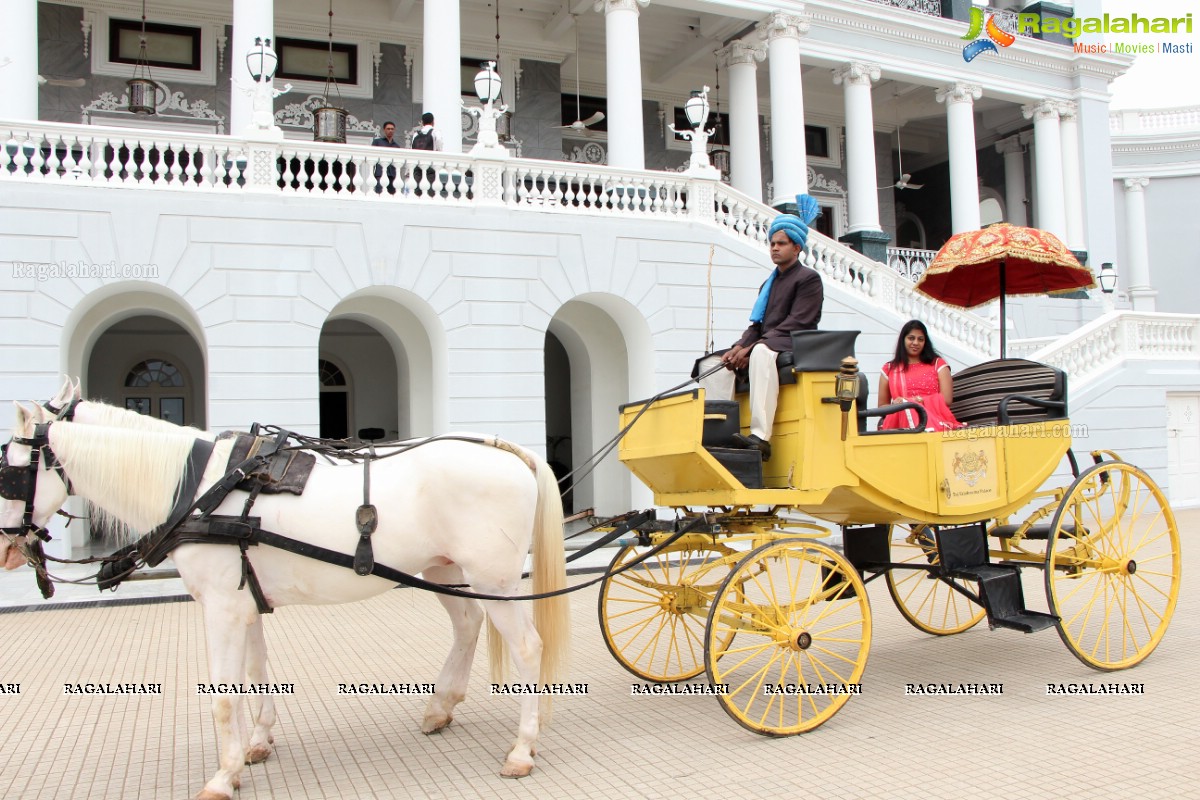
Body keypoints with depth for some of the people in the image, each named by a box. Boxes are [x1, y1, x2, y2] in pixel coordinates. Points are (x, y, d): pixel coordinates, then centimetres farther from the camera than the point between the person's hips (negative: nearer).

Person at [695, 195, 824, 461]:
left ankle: (760, 437, -50)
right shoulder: (768, 283, 26)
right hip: (762, 346, 8)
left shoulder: (808, 279, 1)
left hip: (793, 348, -8)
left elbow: (796, 324, -11)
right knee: (712, 363, -13)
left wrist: (751, 348, -18)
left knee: (762, 354, -41)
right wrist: (739, 347, -3)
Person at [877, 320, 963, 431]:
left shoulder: (938, 364, 14)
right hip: (902, 423, 1)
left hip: (934, 421, -1)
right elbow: (882, 406, 18)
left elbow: (947, 399, 2)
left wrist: (907, 402, -8)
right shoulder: (889, 369, 16)